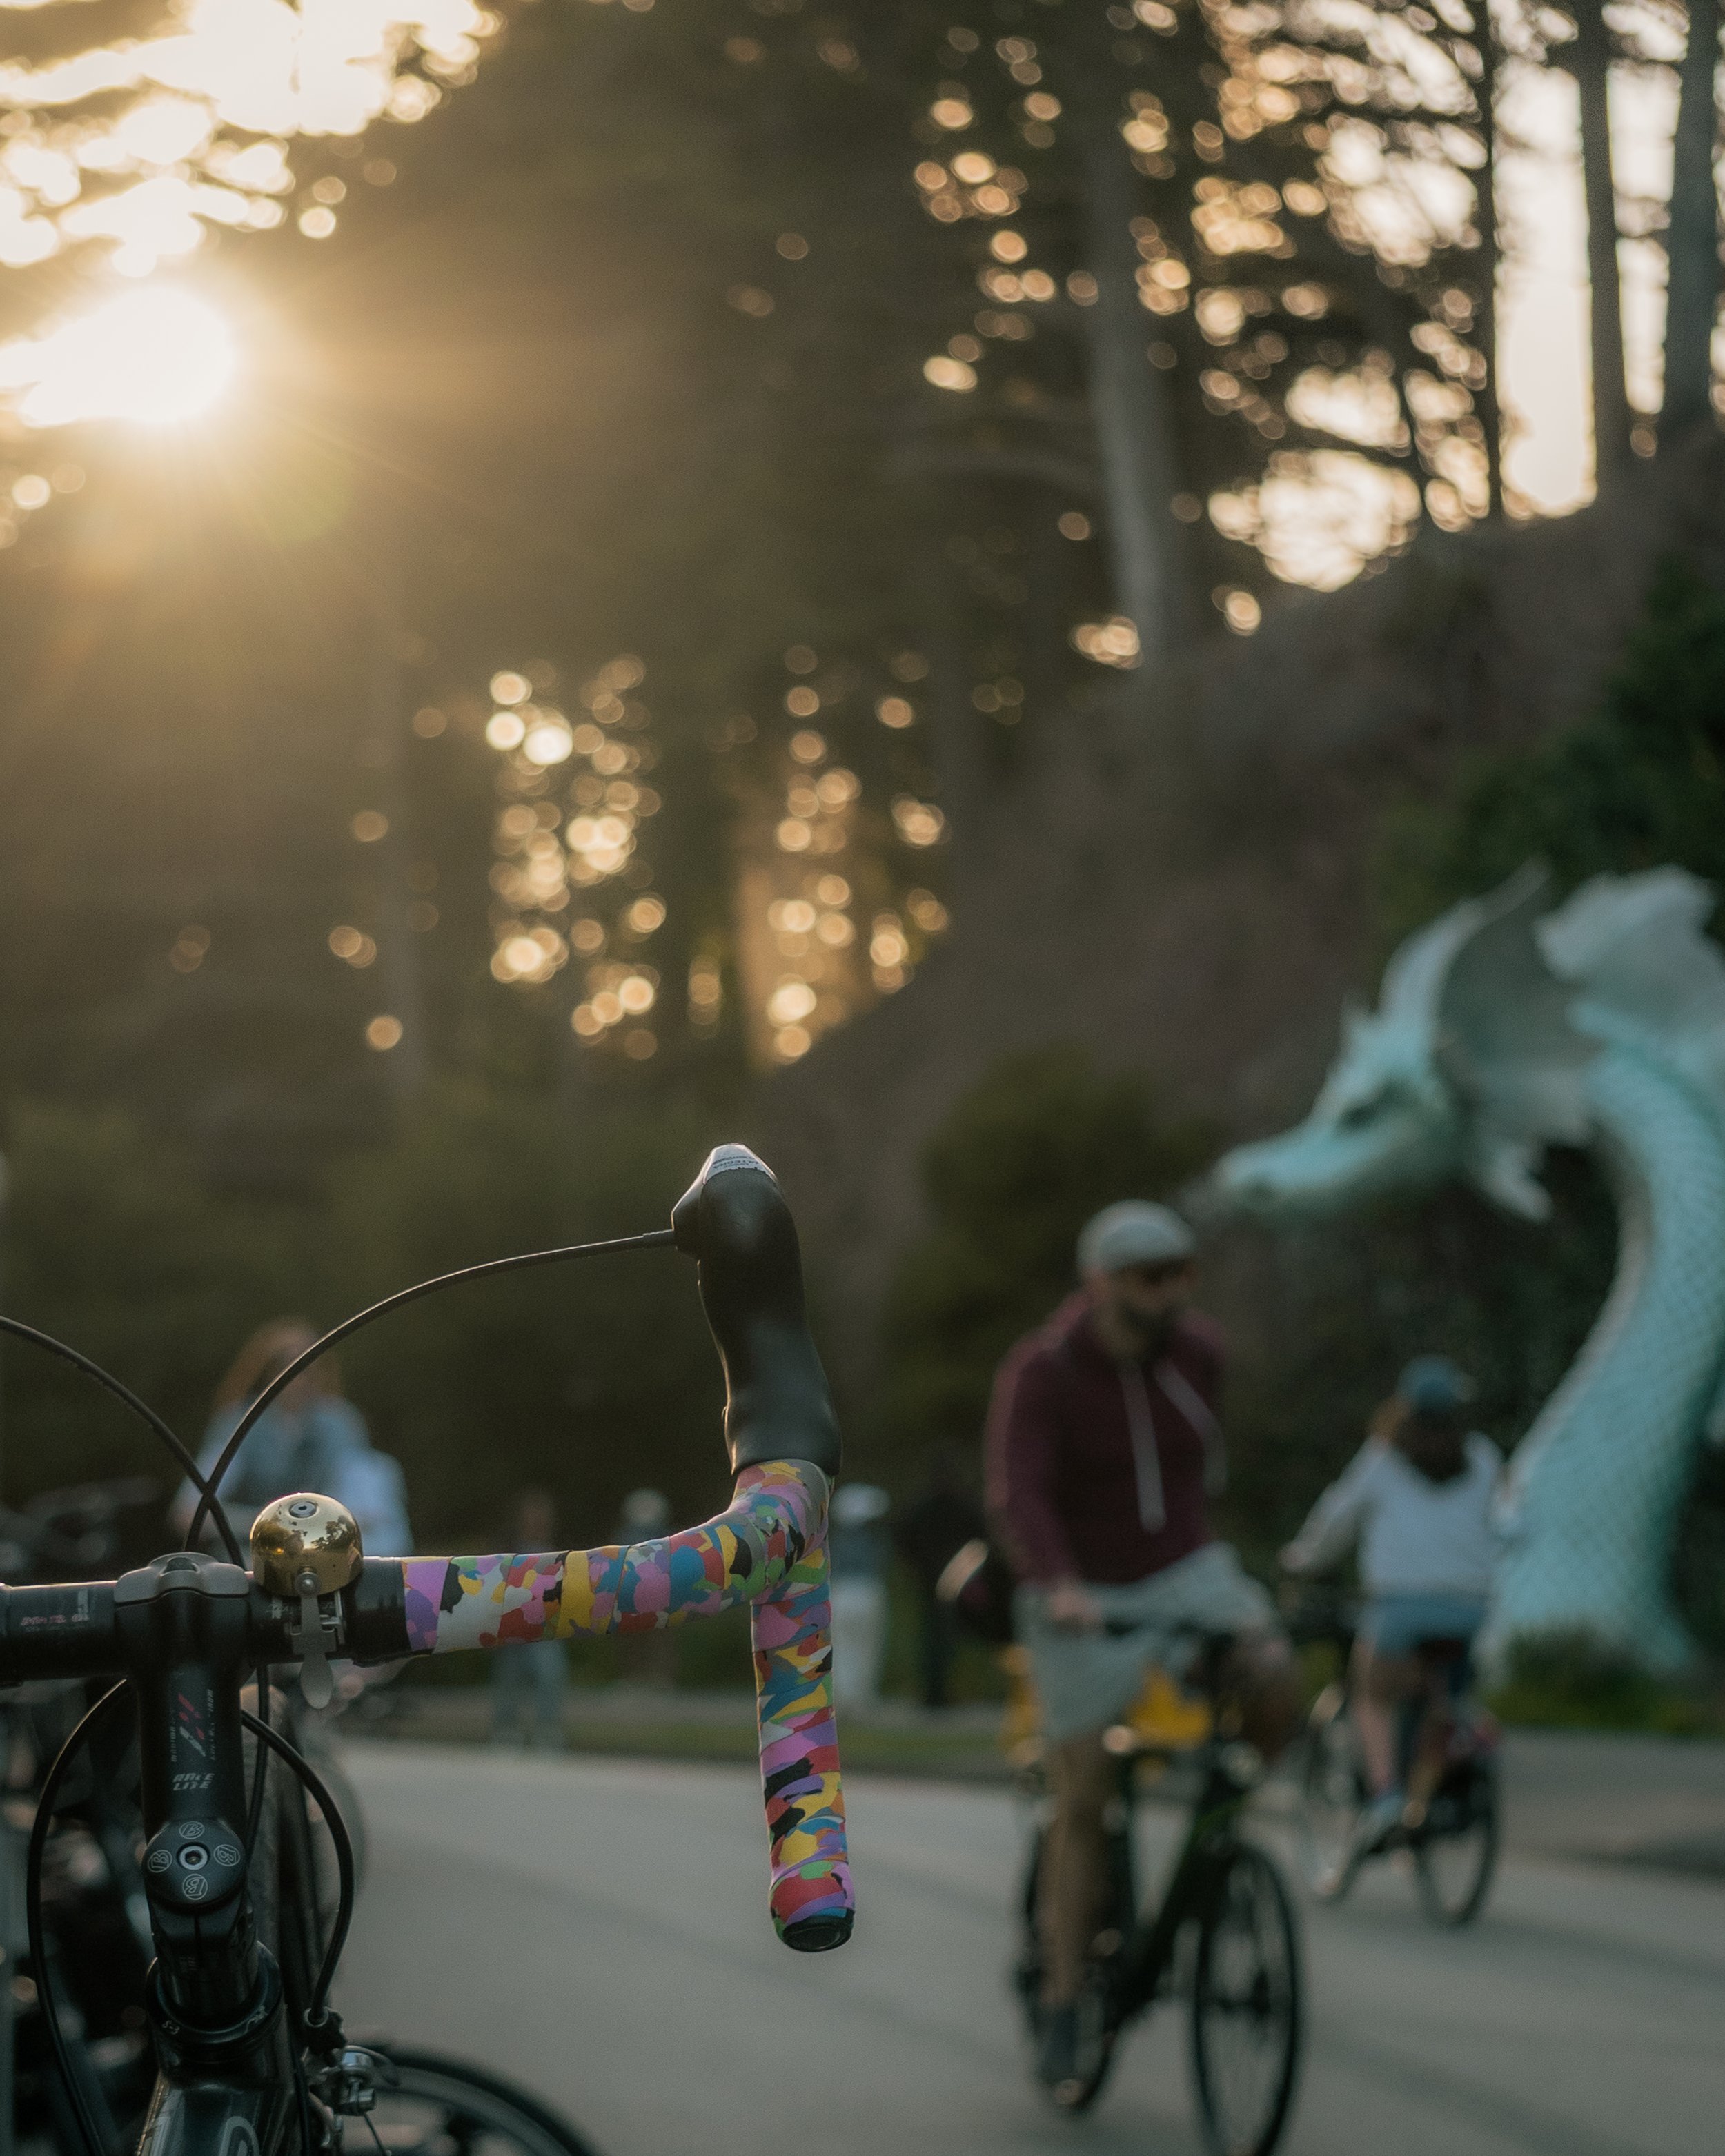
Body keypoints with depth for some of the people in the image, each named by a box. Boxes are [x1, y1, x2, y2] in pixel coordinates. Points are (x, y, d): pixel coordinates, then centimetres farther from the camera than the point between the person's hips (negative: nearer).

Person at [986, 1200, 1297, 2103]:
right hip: (1083, 1601, -3)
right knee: (1083, 1802, -4)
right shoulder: (1041, 1374, -18)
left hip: (1188, 1573, 4)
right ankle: (1062, 2007, 8)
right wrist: (1056, 1586, -47)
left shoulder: (1197, 1352, -3)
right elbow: (1018, 1494, -31)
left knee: (1273, 1678, -26)